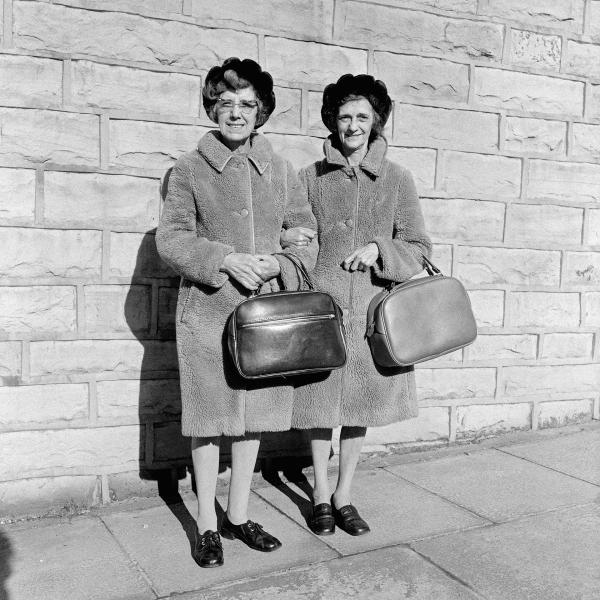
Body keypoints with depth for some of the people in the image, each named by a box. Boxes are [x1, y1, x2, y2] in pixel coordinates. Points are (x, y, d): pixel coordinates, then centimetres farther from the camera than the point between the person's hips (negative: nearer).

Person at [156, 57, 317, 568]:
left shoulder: (281, 171, 8)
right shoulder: (190, 168, 0)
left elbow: (306, 235, 8)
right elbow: (171, 238, -5)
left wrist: (280, 264, -12)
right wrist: (225, 259, -19)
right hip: (208, 310, -3)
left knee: (254, 415, 11)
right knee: (209, 417, 5)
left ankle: (238, 516, 29)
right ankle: (207, 524, 22)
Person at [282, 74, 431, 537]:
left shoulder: (397, 179, 3)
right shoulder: (311, 177, 3)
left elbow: (418, 248, 4)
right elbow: (279, 232, 9)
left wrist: (379, 249, -15)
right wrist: (285, 238, -15)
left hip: (372, 308, 1)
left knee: (360, 406, 10)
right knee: (320, 402, 7)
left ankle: (344, 494, 28)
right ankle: (321, 492, 28)